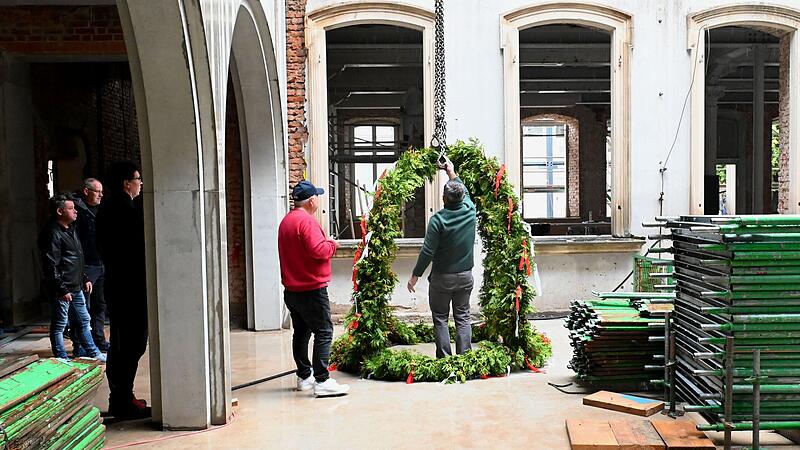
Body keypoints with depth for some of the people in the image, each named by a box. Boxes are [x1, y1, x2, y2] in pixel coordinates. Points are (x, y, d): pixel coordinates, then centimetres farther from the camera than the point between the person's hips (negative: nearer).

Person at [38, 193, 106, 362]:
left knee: (83, 321, 17)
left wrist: (84, 279, 20)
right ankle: (61, 360, 11)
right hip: (62, 290, -10)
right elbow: (51, 266, -19)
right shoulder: (52, 233, -16)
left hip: (76, 288, 10)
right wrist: (62, 290, -21)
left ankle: (92, 353, 27)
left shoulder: (70, 230, 15)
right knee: (59, 326, 3)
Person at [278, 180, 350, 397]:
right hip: (311, 290, -10)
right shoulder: (306, 221, -16)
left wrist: (326, 243, 15)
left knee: (301, 332, 16)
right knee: (323, 332, -7)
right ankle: (322, 381, -10)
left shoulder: (286, 221, 15)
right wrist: (332, 244, -7)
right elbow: (318, 250, -26)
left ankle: (304, 377, 24)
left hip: (292, 289, 10)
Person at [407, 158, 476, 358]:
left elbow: (427, 251, -15)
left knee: (440, 318, 6)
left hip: (442, 277, -4)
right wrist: (452, 173, 30)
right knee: (463, 317, 11)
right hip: (465, 276, 4)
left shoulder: (438, 220, -17)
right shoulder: (470, 211, -5)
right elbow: (465, 192, 19)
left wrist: (415, 275, -5)